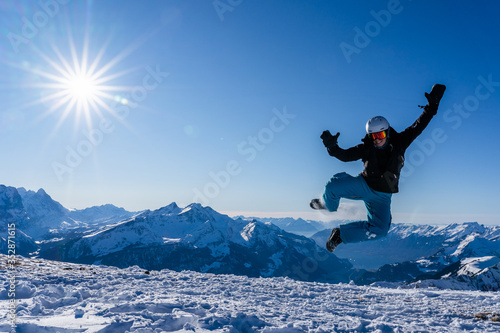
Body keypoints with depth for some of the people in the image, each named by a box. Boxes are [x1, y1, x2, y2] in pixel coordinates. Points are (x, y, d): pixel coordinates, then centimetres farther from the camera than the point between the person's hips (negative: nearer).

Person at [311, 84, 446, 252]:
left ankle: (341, 234, -2)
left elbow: (419, 125, -4)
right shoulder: (366, 148, -8)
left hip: (382, 195, 1)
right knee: (332, 187, -27)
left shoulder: (399, 142, -7)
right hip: (364, 185, -1)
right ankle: (328, 204, 13)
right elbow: (345, 156, -7)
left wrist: (433, 103, -8)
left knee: (380, 230, -20)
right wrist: (331, 145, -26)